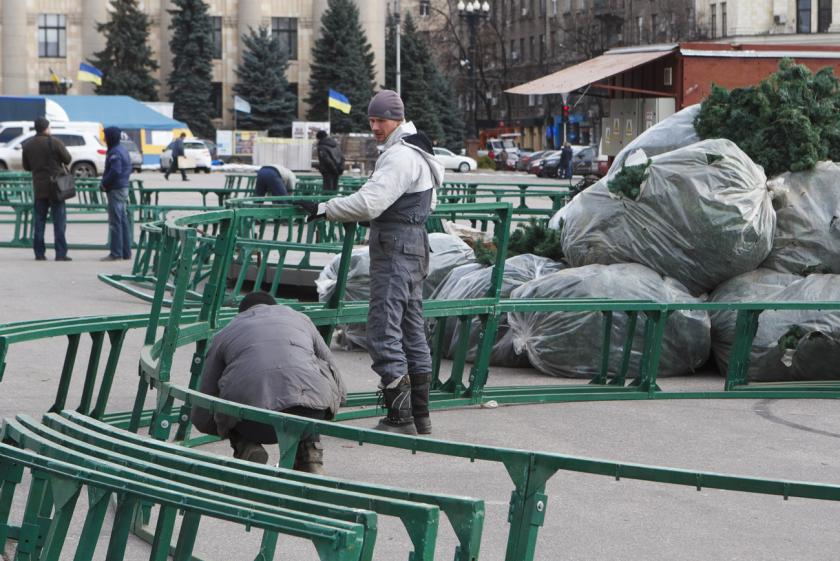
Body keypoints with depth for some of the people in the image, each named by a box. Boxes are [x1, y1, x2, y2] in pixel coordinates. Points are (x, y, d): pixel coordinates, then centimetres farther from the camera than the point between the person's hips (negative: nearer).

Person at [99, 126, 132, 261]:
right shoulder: (123, 150, 14)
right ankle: (126, 252, 17)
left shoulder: (114, 153, -16)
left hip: (115, 190, -10)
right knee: (124, 220, 13)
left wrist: (104, 183, -14)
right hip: (124, 188, 10)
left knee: (115, 222, -7)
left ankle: (116, 253, -6)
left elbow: (115, 171, -26)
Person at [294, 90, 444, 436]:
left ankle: (400, 418, -11)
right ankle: (419, 416, 18)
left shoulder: (399, 156, -16)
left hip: (394, 251, -11)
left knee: (384, 332, -10)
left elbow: (369, 202, -26)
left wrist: (322, 209, -21)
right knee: (412, 332, 13)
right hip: (413, 248, 11)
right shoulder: (418, 154, 18)